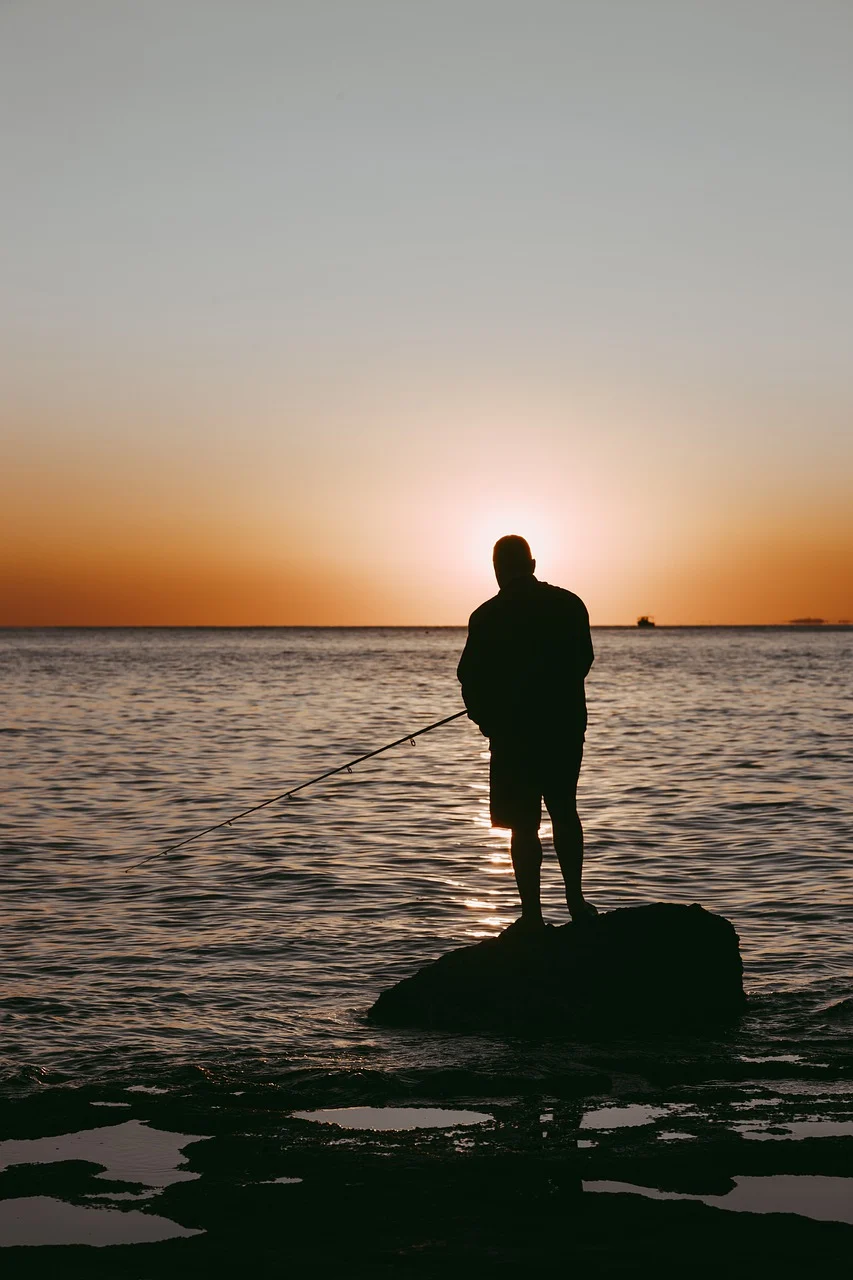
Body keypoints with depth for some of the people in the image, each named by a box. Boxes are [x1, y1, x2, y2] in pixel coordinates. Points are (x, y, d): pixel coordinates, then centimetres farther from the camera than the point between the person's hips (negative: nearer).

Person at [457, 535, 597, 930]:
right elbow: (583, 661, 10)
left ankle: (532, 914, 2)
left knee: (523, 825, 2)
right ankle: (576, 900, 23)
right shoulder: (569, 604, 0)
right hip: (566, 725, 4)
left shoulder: (487, 617, -10)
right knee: (565, 812, 20)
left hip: (514, 732, -4)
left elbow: (471, 678, -8)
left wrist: (487, 720, 10)